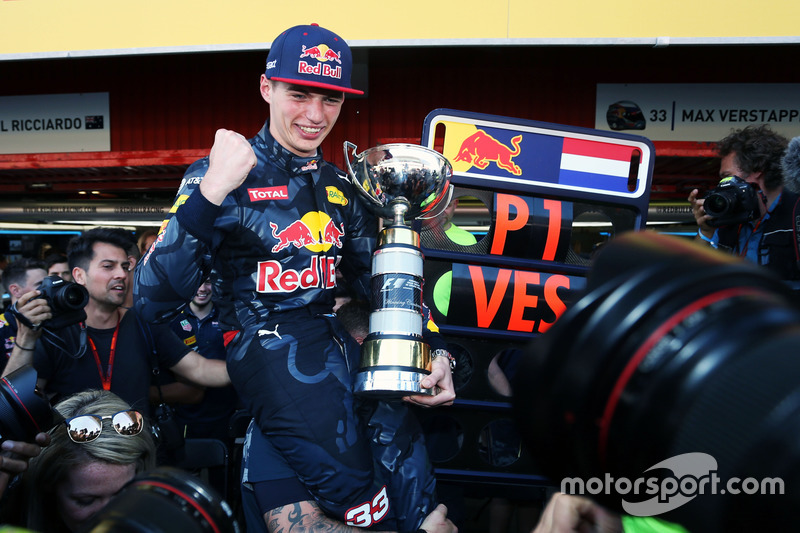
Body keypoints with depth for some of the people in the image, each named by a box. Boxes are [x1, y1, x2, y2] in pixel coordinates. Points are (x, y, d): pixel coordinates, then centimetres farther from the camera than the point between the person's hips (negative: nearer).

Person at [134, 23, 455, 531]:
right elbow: (153, 301, -15)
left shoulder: (342, 186, 15)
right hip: (270, 350, -5)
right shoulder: (225, 174, -5)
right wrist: (211, 192, -26)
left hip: (340, 338, 6)